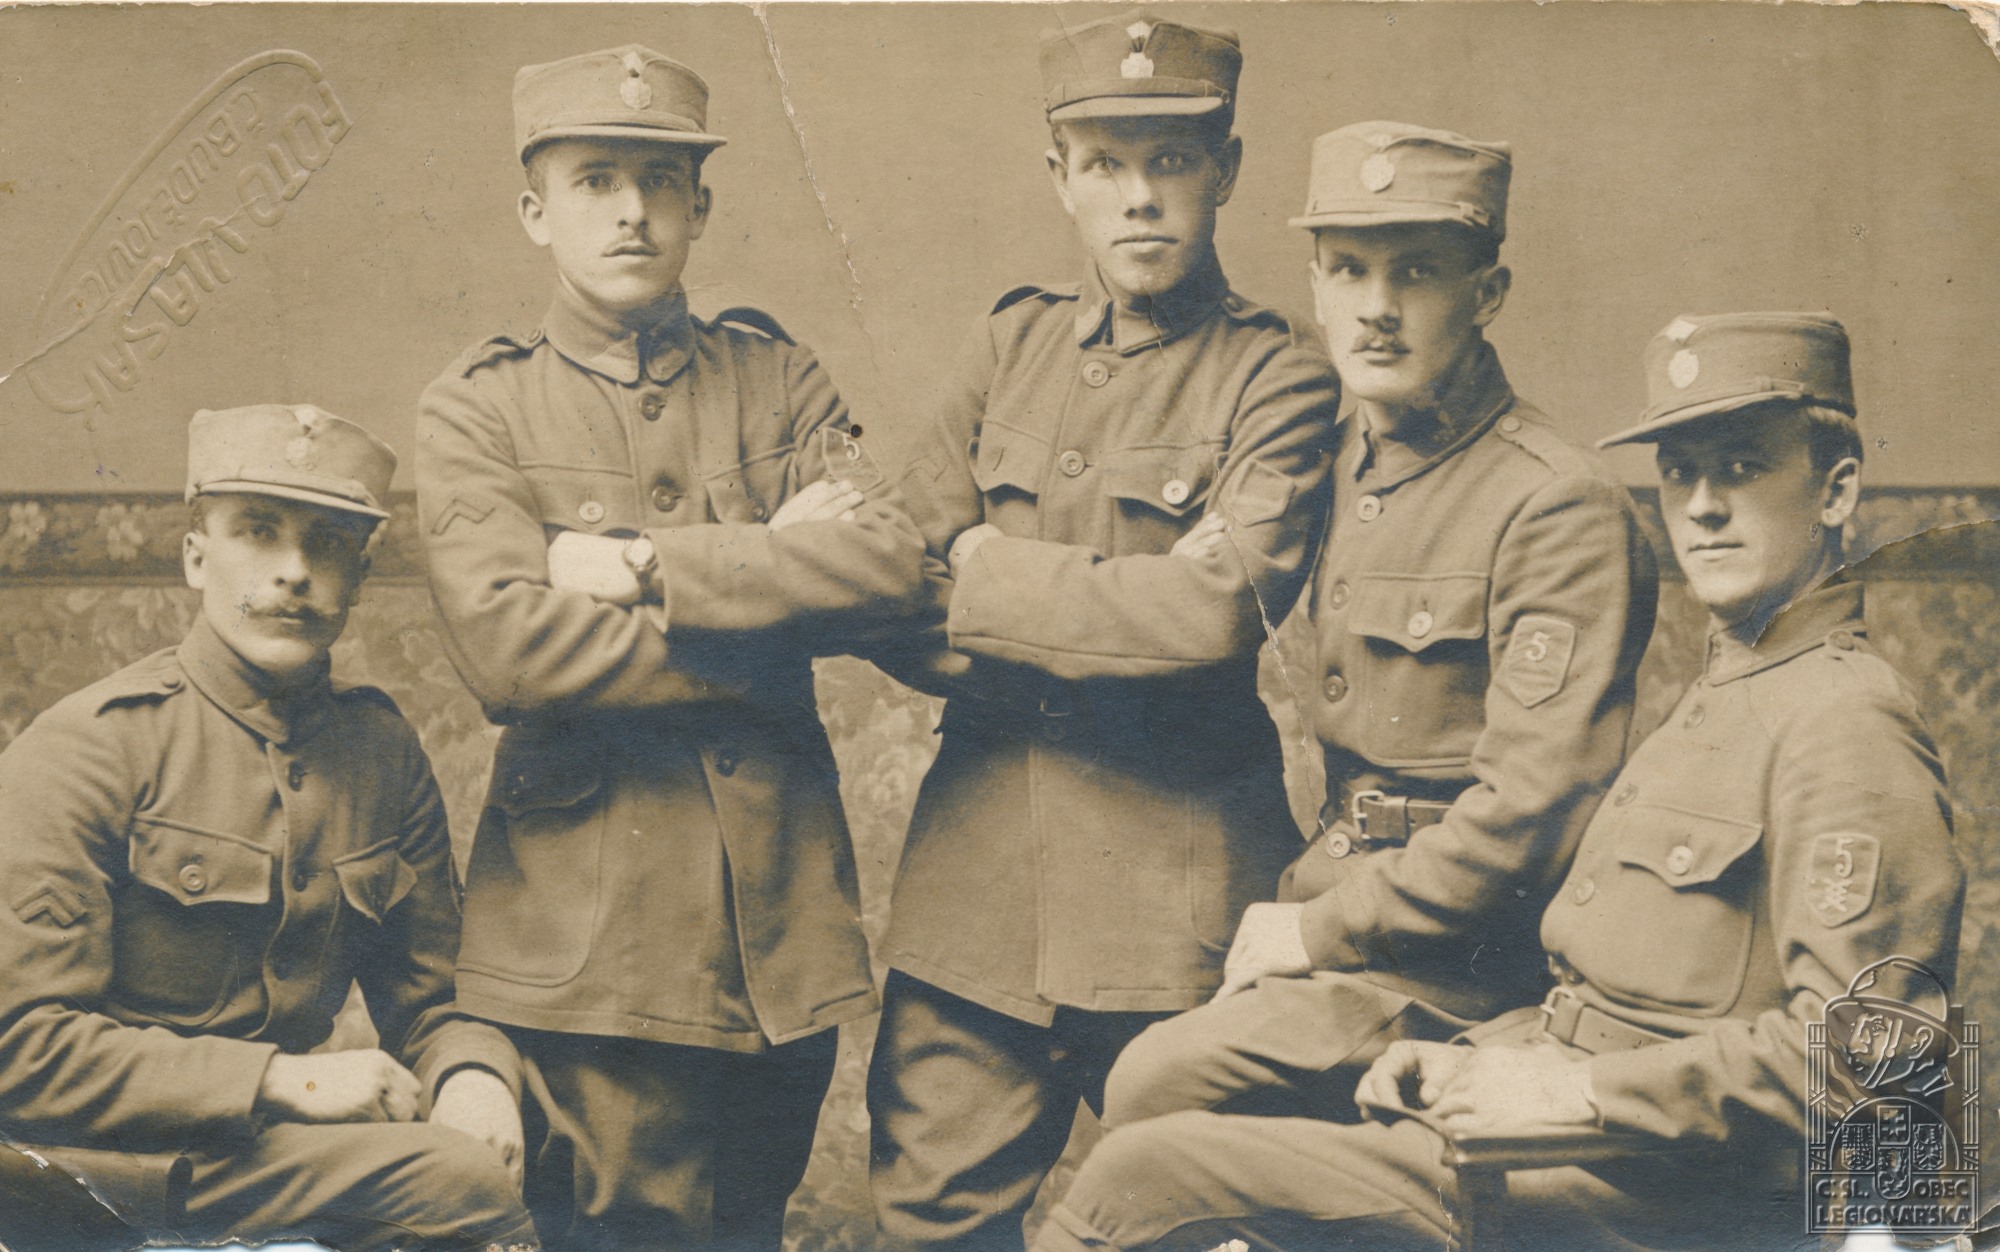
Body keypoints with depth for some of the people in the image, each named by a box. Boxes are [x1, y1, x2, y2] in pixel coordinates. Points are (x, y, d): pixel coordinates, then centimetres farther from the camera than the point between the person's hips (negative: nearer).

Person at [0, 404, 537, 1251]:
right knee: (463, 1180, -29)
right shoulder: (89, 748, -7)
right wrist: (283, 1080, -19)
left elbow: (429, 999, 13)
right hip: (116, 1170, -6)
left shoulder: (384, 753, 9)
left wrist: (470, 1074, -12)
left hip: (275, 1140, 6)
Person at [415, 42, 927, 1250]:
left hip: (781, 917, 3)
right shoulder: (481, 407, 2)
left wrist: (642, 562, -13)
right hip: (593, 924, -3)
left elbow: (893, 560, -8)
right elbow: (510, 645, -14)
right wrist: (772, 573, -11)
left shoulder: (775, 379, 9)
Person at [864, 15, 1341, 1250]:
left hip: (1176, 884, -3)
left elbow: (1216, 609, -19)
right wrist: (1112, 626, -11)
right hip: (976, 868, 4)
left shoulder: (1276, 381, -3)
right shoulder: (1012, 343, 10)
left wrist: (990, 574, -9)